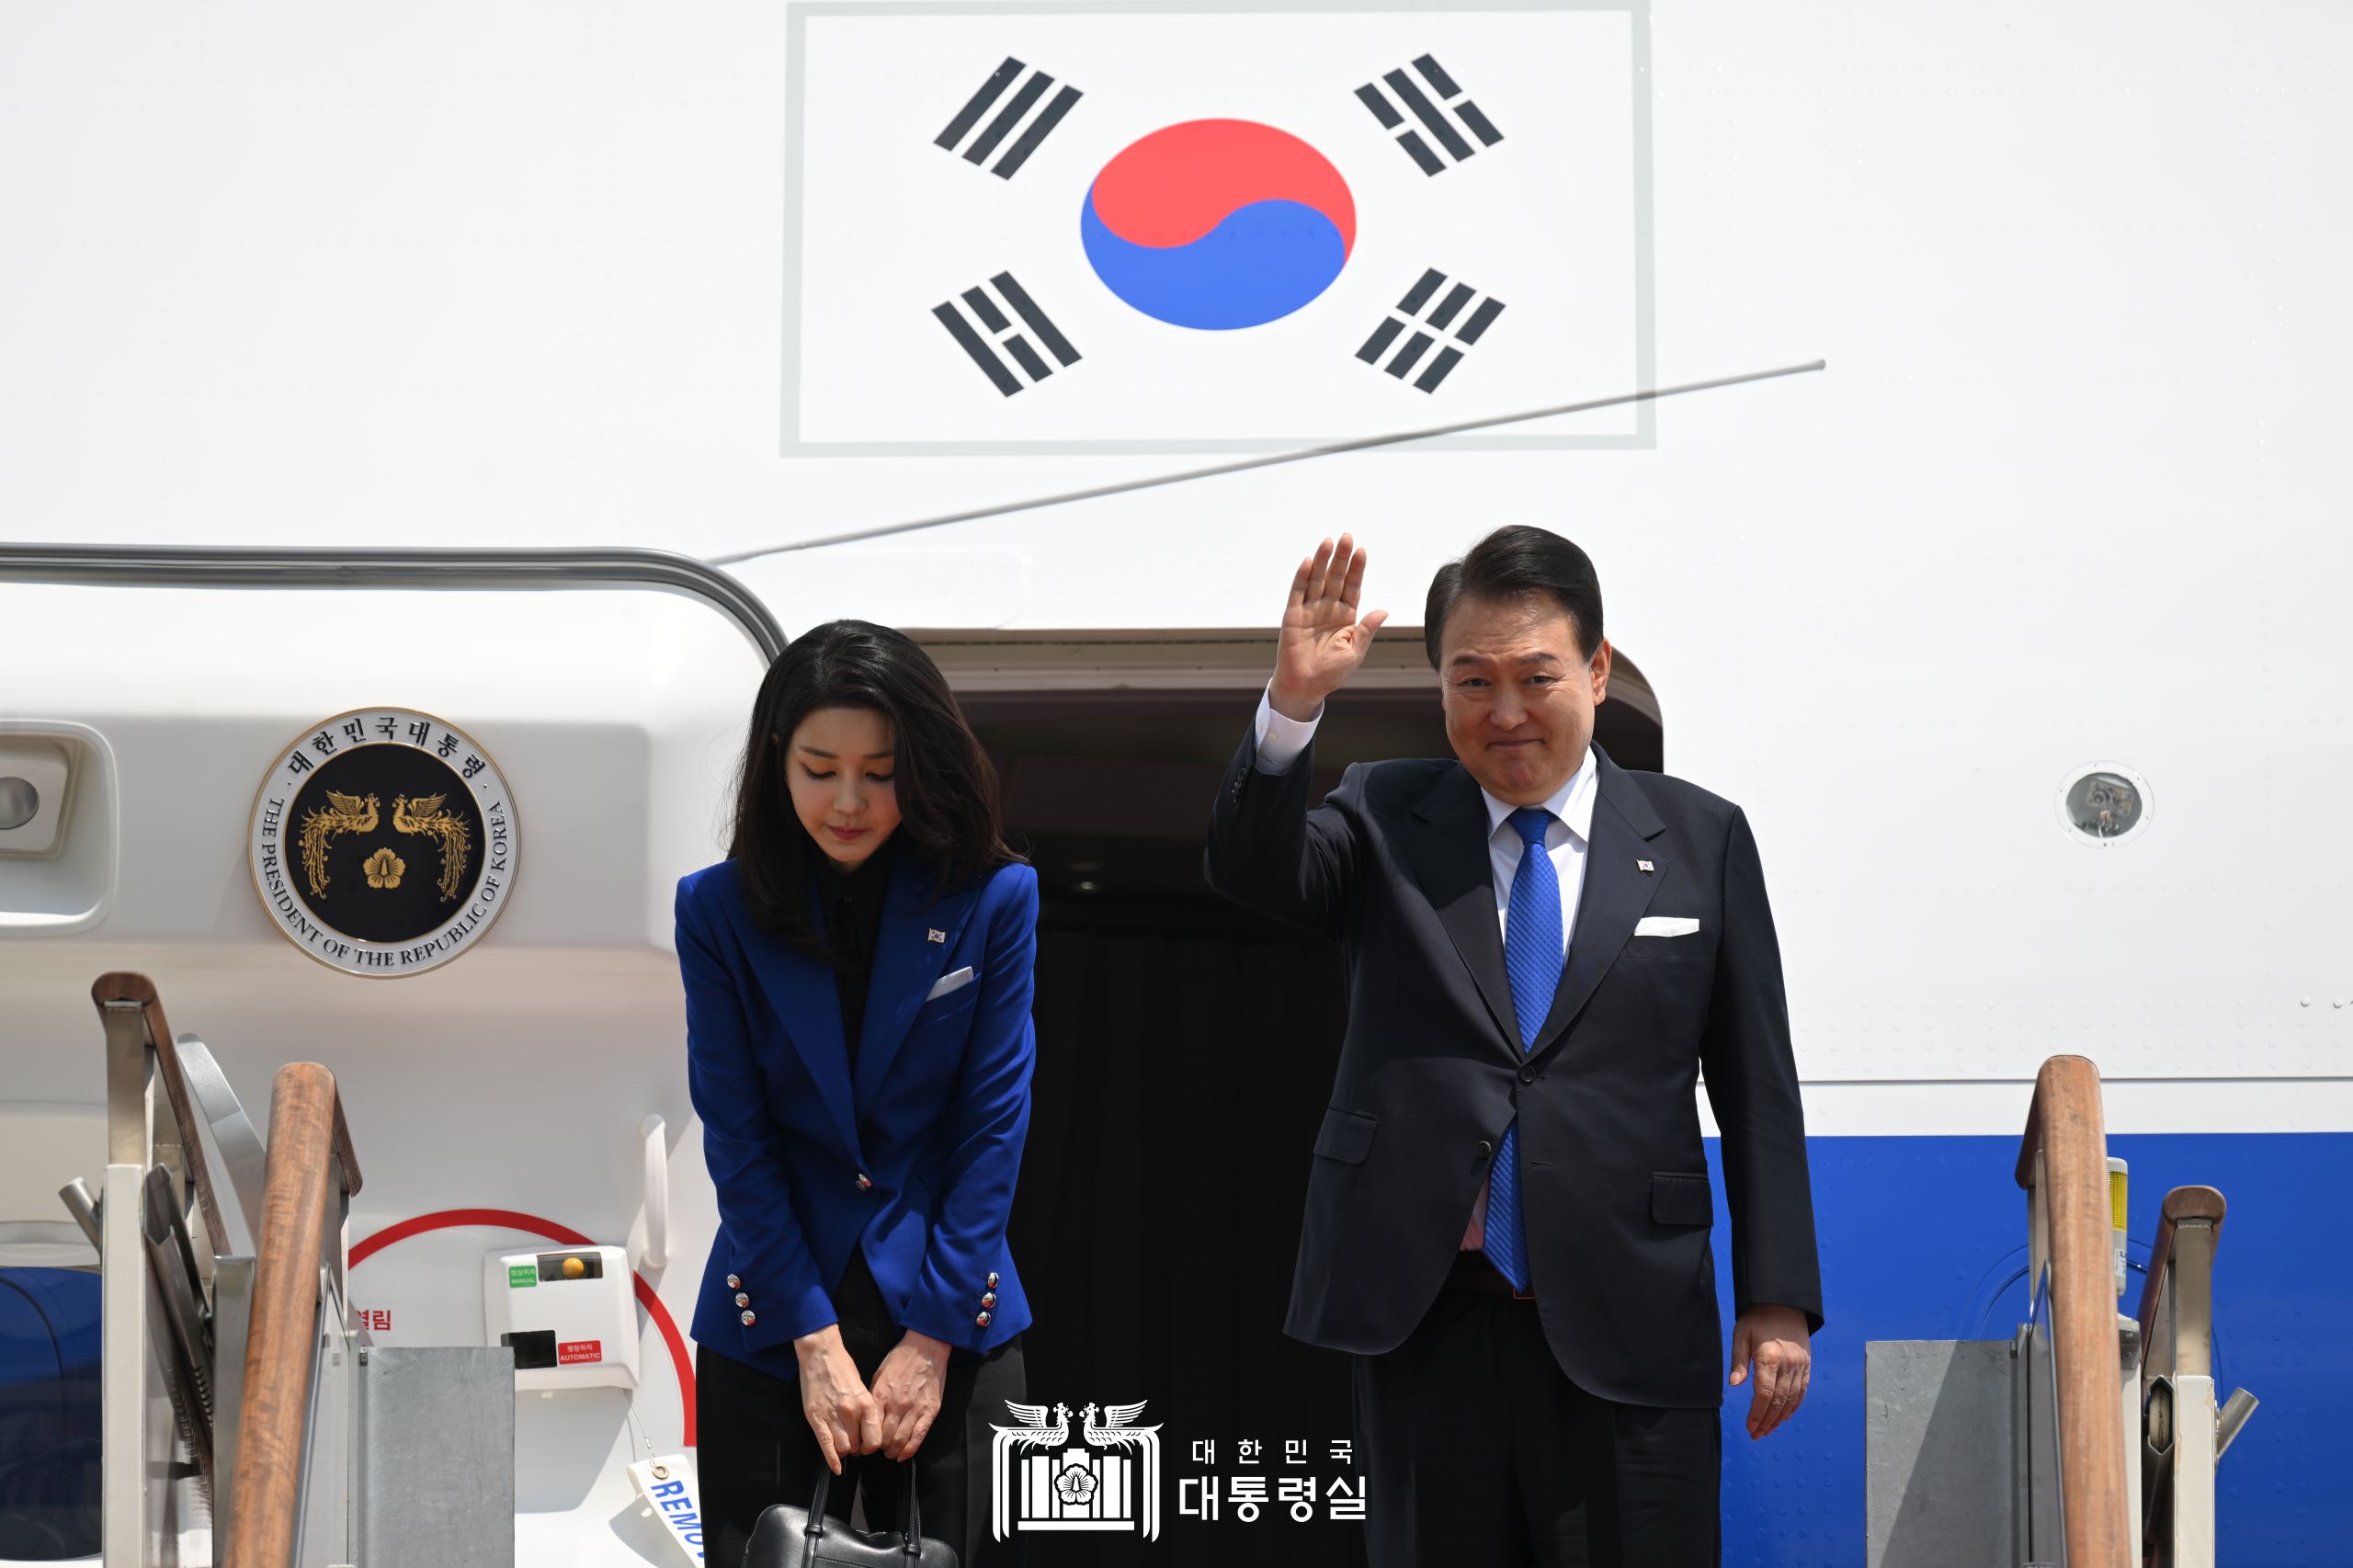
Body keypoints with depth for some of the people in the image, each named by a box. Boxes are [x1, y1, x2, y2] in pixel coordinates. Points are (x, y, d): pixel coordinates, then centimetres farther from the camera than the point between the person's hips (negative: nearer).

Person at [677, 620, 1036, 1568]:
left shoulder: (993, 900, -5)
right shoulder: (719, 910, -4)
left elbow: (993, 1125, -5)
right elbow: (738, 1140, -5)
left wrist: (931, 1337, -9)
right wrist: (816, 1340, -11)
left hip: (951, 1317, 0)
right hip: (772, 1327, 0)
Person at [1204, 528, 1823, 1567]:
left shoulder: (1700, 838, 7)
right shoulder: (1383, 820, 9)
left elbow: (1757, 1090, 7)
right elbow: (1253, 874, -11)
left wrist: (1778, 1300, 2)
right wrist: (1292, 706, -27)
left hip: (1628, 1330, -1)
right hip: (1421, 1321, 1)